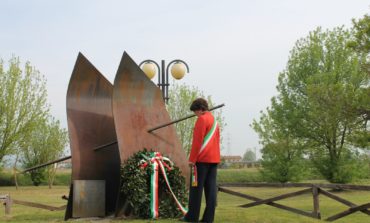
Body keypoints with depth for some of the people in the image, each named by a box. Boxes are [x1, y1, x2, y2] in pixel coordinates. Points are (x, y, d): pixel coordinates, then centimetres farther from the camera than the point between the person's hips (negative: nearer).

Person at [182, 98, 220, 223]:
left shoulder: (202, 119, -7)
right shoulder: (214, 120, 19)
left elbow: (197, 141, -14)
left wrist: (192, 159, -13)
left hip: (202, 159, -8)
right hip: (214, 158, 8)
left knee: (196, 187, -3)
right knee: (211, 188, 3)